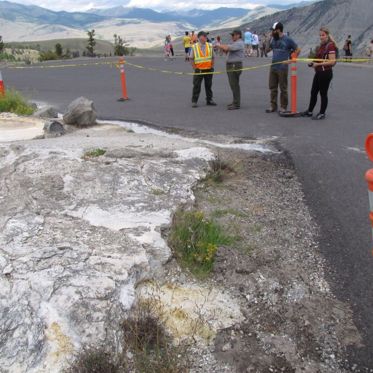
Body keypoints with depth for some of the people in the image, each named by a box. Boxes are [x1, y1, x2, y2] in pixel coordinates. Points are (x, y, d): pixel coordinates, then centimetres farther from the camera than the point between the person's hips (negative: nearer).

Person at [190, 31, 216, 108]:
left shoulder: (210, 46, 3)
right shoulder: (194, 47, -4)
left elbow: (212, 57, 11)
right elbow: (191, 59, 2)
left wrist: (212, 66, 4)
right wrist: (195, 68, -4)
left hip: (208, 69, 3)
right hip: (199, 70, -3)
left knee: (208, 85, 10)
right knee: (196, 86, -1)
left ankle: (209, 100, 19)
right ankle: (194, 101, 5)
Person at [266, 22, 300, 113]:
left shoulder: (287, 40, -5)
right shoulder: (274, 39, 11)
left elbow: (298, 50, -1)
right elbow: (267, 50, 12)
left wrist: (290, 60, -6)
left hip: (282, 68, -6)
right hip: (273, 67, 6)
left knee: (283, 88, 2)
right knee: (273, 88, 8)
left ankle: (283, 107, 9)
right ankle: (273, 106, 16)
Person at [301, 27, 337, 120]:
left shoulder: (330, 46, -14)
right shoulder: (321, 45, 13)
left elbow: (332, 61, -21)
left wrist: (318, 64, -21)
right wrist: (313, 63, 7)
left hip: (326, 73, -9)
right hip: (318, 72, 9)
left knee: (323, 93, 2)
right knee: (313, 92, 15)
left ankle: (322, 114, 13)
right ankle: (310, 111, 28)